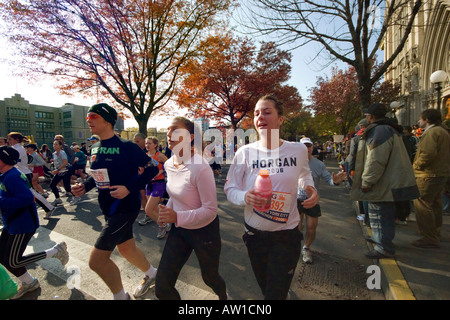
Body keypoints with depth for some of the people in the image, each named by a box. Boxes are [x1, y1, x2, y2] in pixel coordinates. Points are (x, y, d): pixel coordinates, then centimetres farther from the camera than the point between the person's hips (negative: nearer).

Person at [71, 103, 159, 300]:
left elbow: (152, 169, -16)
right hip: (109, 208, 8)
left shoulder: (126, 147, -18)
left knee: (97, 259, -5)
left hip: (125, 208, -8)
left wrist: (129, 188, -25)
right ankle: (151, 274, 50)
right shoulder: (95, 148, 6)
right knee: (126, 248, 23)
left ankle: (120, 296, 22)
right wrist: (84, 186, 0)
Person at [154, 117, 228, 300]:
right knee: (162, 288, 7)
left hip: (204, 231, -6)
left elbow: (210, 210, -24)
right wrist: (167, 212, -2)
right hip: (179, 230, 6)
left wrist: (177, 217, -32)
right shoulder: (169, 164, -3)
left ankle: (224, 296, 58)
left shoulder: (200, 168, -27)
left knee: (209, 278, 21)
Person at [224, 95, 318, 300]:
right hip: (255, 234, 1)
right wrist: (245, 197, -30)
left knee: (276, 294, 8)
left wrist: (310, 188, -6)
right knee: (265, 289, 27)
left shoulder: (299, 150, -8)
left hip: (287, 236, -1)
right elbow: (230, 189, -9)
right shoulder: (245, 152, -14)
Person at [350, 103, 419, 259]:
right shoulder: (388, 129, 15)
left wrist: (366, 182, -19)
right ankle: (379, 238, 39)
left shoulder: (379, 132, -21)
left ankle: (384, 248, 10)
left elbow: (376, 161, -26)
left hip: (384, 183, -11)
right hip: (389, 181, 11)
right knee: (382, 213, 23)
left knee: (380, 214, -1)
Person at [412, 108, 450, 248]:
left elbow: (428, 153, -27)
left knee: (422, 205, -7)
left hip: (429, 175, -11)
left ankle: (429, 239, -3)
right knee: (435, 205, 18)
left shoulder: (432, 132, -15)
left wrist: (416, 165, -12)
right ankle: (435, 235, 31)